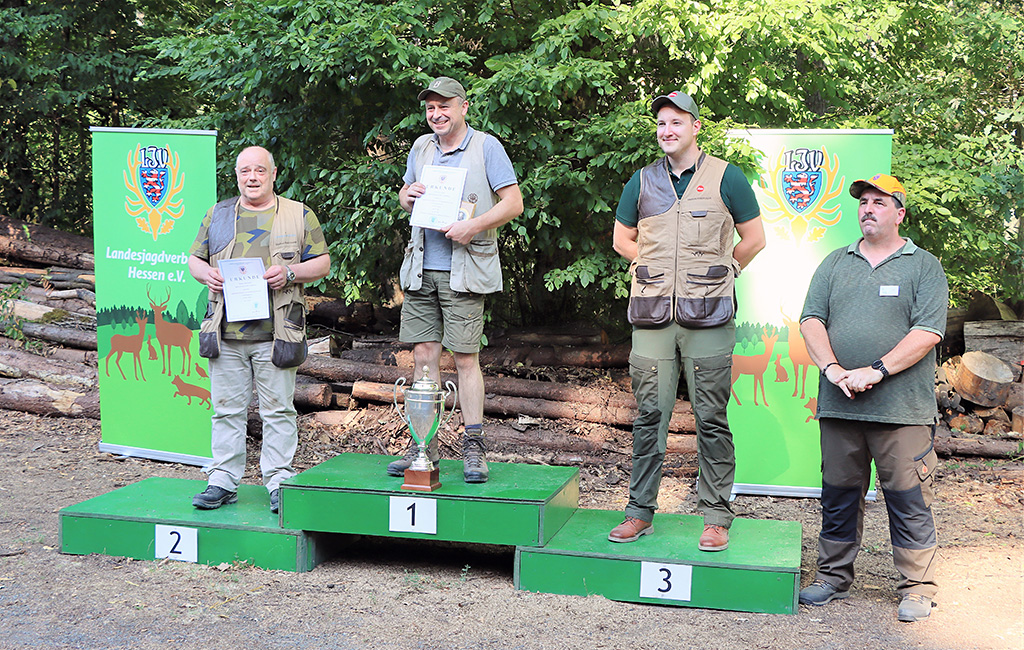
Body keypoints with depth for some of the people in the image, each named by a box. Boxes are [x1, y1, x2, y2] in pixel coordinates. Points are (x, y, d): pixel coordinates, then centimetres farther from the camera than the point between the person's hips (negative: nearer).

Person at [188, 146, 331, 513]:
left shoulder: (299, 215, 7)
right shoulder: (217, 215, 15)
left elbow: (322, 263, 6)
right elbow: (194, 259, 19)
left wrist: (290, 273, -12)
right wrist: (207, 274, -3)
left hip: (275, 333, -2)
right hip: (226, 332, 3)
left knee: (277, 409, 1)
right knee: (227, 409, 6)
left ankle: (279, 482, 8)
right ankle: (223, 481, 14)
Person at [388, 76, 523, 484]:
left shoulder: (486, 147, 0)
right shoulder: (421, 147, 16)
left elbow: (514, 203, -5)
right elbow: (405, 195, 27)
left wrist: (473, 226, -18)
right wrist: (408, 195, 2)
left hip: (464, 270, -5)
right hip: (421, 269, 5)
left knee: (465, 358, -4)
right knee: (423, 355, 4)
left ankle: (473, 447, 3)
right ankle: (424, 446, 11)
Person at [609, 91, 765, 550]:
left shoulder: (725, 178, 3)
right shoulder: (643, 181, 11)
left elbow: (753, 238, 9)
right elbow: (622, 240, 20)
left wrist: (716, 273, 8)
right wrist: (658, 269, 11)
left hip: (707, 317, -2)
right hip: (652, 314, 2)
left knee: (711, 417, 0)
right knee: (650, 414, 4)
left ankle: (716, 517, 9)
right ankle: (640, 512, 13)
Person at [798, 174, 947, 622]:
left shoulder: (923, 266, 3)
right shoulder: (835, 264, 15)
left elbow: (928, 332, -7)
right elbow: (811, 320, 7)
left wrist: (876, 371, -16)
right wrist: (832, 368, -10)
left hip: (902, 407, -3)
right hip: (839, 404, 4)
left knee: (908, 498, 0)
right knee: (838, 492, 10)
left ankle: (917, 588, 10)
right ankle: (833, 577, 23)